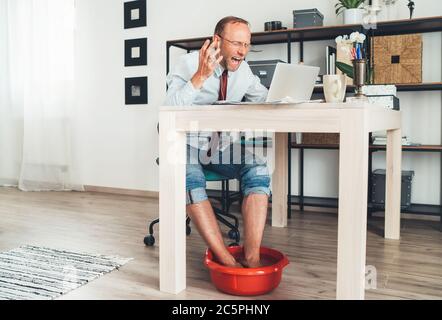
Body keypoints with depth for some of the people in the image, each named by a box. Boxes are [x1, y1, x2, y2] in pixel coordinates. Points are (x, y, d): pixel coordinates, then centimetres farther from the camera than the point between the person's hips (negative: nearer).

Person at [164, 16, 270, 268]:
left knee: (258, 169, -24)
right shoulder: (189, 63, -14)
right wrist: (200, 76, -38)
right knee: (190, 178, -37)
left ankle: (252, 257, -29)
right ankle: (226, 259, -33)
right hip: (186, 144, -4)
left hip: (221, 147, 4)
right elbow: (171, 110, -27)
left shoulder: (242, 69, 1)